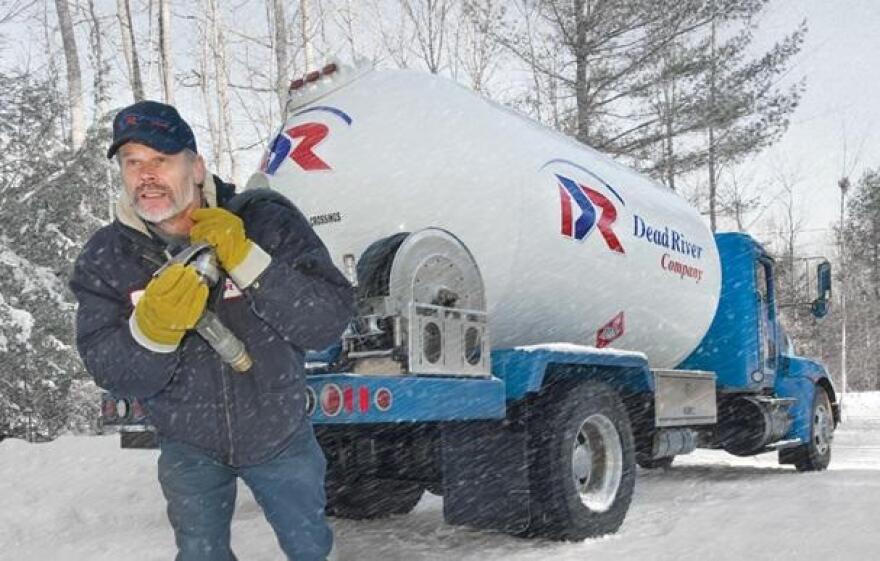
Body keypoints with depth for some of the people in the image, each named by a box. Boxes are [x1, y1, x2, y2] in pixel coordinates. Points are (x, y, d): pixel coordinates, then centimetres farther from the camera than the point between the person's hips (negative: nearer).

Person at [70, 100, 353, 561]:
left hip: (280, 434, 0)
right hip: (188, 446, 1)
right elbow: (111, 375, -17)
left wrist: (247, 260, -38)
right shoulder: (104, 259, -14)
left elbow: (328, 322, -28)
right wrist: (153, 328, -38)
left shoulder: (266, 220, -22)